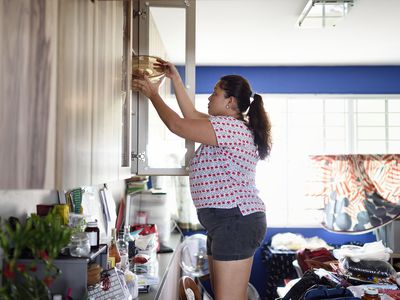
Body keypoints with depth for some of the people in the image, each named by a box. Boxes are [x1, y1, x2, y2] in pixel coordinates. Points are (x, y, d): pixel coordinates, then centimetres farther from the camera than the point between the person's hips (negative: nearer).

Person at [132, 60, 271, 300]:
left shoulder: (232, 127, -15)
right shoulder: (230, 127, 18)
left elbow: (176, 124, -14)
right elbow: (191, 114, 23)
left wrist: (153, 94, 2)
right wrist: (175, 77, 25)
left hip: (236, 221, -11)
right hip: (226, 223, 11)